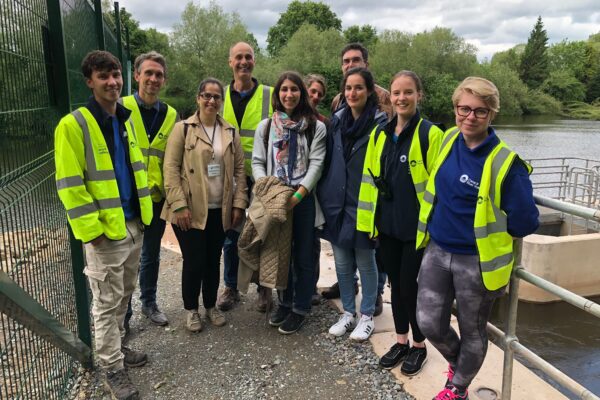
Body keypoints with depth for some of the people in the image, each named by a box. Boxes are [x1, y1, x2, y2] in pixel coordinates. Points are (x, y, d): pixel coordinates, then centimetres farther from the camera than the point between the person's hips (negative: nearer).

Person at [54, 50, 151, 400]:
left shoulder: (127, 120, 10)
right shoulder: (73, 125, -13)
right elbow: (69, 186, -16)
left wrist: (143, 212, 14)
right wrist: (91, 230, -17)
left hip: (134, 225, 7)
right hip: (104, 232, -7)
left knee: (124, 294, 20)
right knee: (108, 302, 5)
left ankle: (117, 347, 38)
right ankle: (113, 368, 21)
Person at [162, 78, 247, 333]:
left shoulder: (230, 132, 9)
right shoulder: (183, 129, -3)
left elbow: (239, 170, 8)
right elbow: (171, 169, -8)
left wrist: (239, 204, 0)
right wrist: (179, 206, -14)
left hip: (220, 210, 4)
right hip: (190, 210, -3)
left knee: (213, 260, 12)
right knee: (194, 261, 1)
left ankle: (211, 306, 32)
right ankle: (191, 310, 23)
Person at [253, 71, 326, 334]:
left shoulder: (315, 127, 1)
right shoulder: (265, 126, 10)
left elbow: (316, 163, -7)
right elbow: (257, 161, 7)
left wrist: (299, 194, -18)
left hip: (303, 199, -3)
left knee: (303, 255, 4)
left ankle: (300, 308, 20)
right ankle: (284, 302, 31)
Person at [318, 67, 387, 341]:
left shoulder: (380, 123, -9)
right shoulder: (337, 120, 7)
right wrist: (325, 194, 10)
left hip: (363, 204, -5)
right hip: (337, 202, 5)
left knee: (365, 262, 8)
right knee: (341, 262, 13)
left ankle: (367, 316, 25)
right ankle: (348, 312, 30)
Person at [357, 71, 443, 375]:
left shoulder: (430, 134, -9)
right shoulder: (380, 134, 7)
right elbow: (370, 178, 10)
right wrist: (369, 219, 9)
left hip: (416, 225, -5)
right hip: (386, 224, 5)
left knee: (410, 286, 4)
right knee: (395, 284, 16)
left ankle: (418, 346, 27)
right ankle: (401, 341, 33)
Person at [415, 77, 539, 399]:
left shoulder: (505, 162, -19)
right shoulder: (448, 140, -1)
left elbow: (524, 222, -14)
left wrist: (487, 229, -1)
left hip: (477, 261, -4)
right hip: (437, 251, 5)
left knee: (471, 331, 14)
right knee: (429, 324, 7)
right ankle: (456, 361, 41)